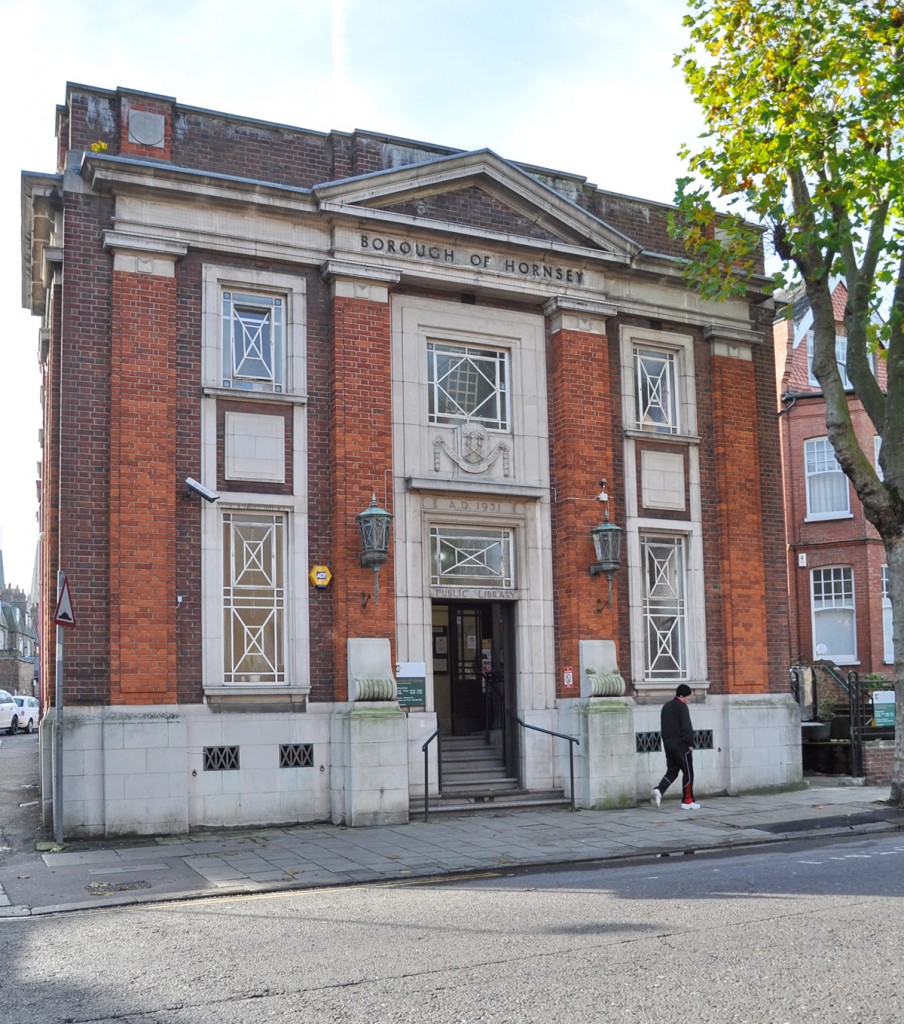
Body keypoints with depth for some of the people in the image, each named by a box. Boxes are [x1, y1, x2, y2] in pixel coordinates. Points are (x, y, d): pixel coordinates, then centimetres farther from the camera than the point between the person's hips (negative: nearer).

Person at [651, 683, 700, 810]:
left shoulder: (666, 706, 13)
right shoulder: (682, 706, -11)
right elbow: (687, 727, -17)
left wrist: (666, 740, 16)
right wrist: (690, 743, -10)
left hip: (668, 743, 7)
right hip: (680, 744, -7)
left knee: (672, 771, 13)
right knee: (688, 772, 3)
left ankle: (659, 790, -10)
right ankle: (687, 801, 5)